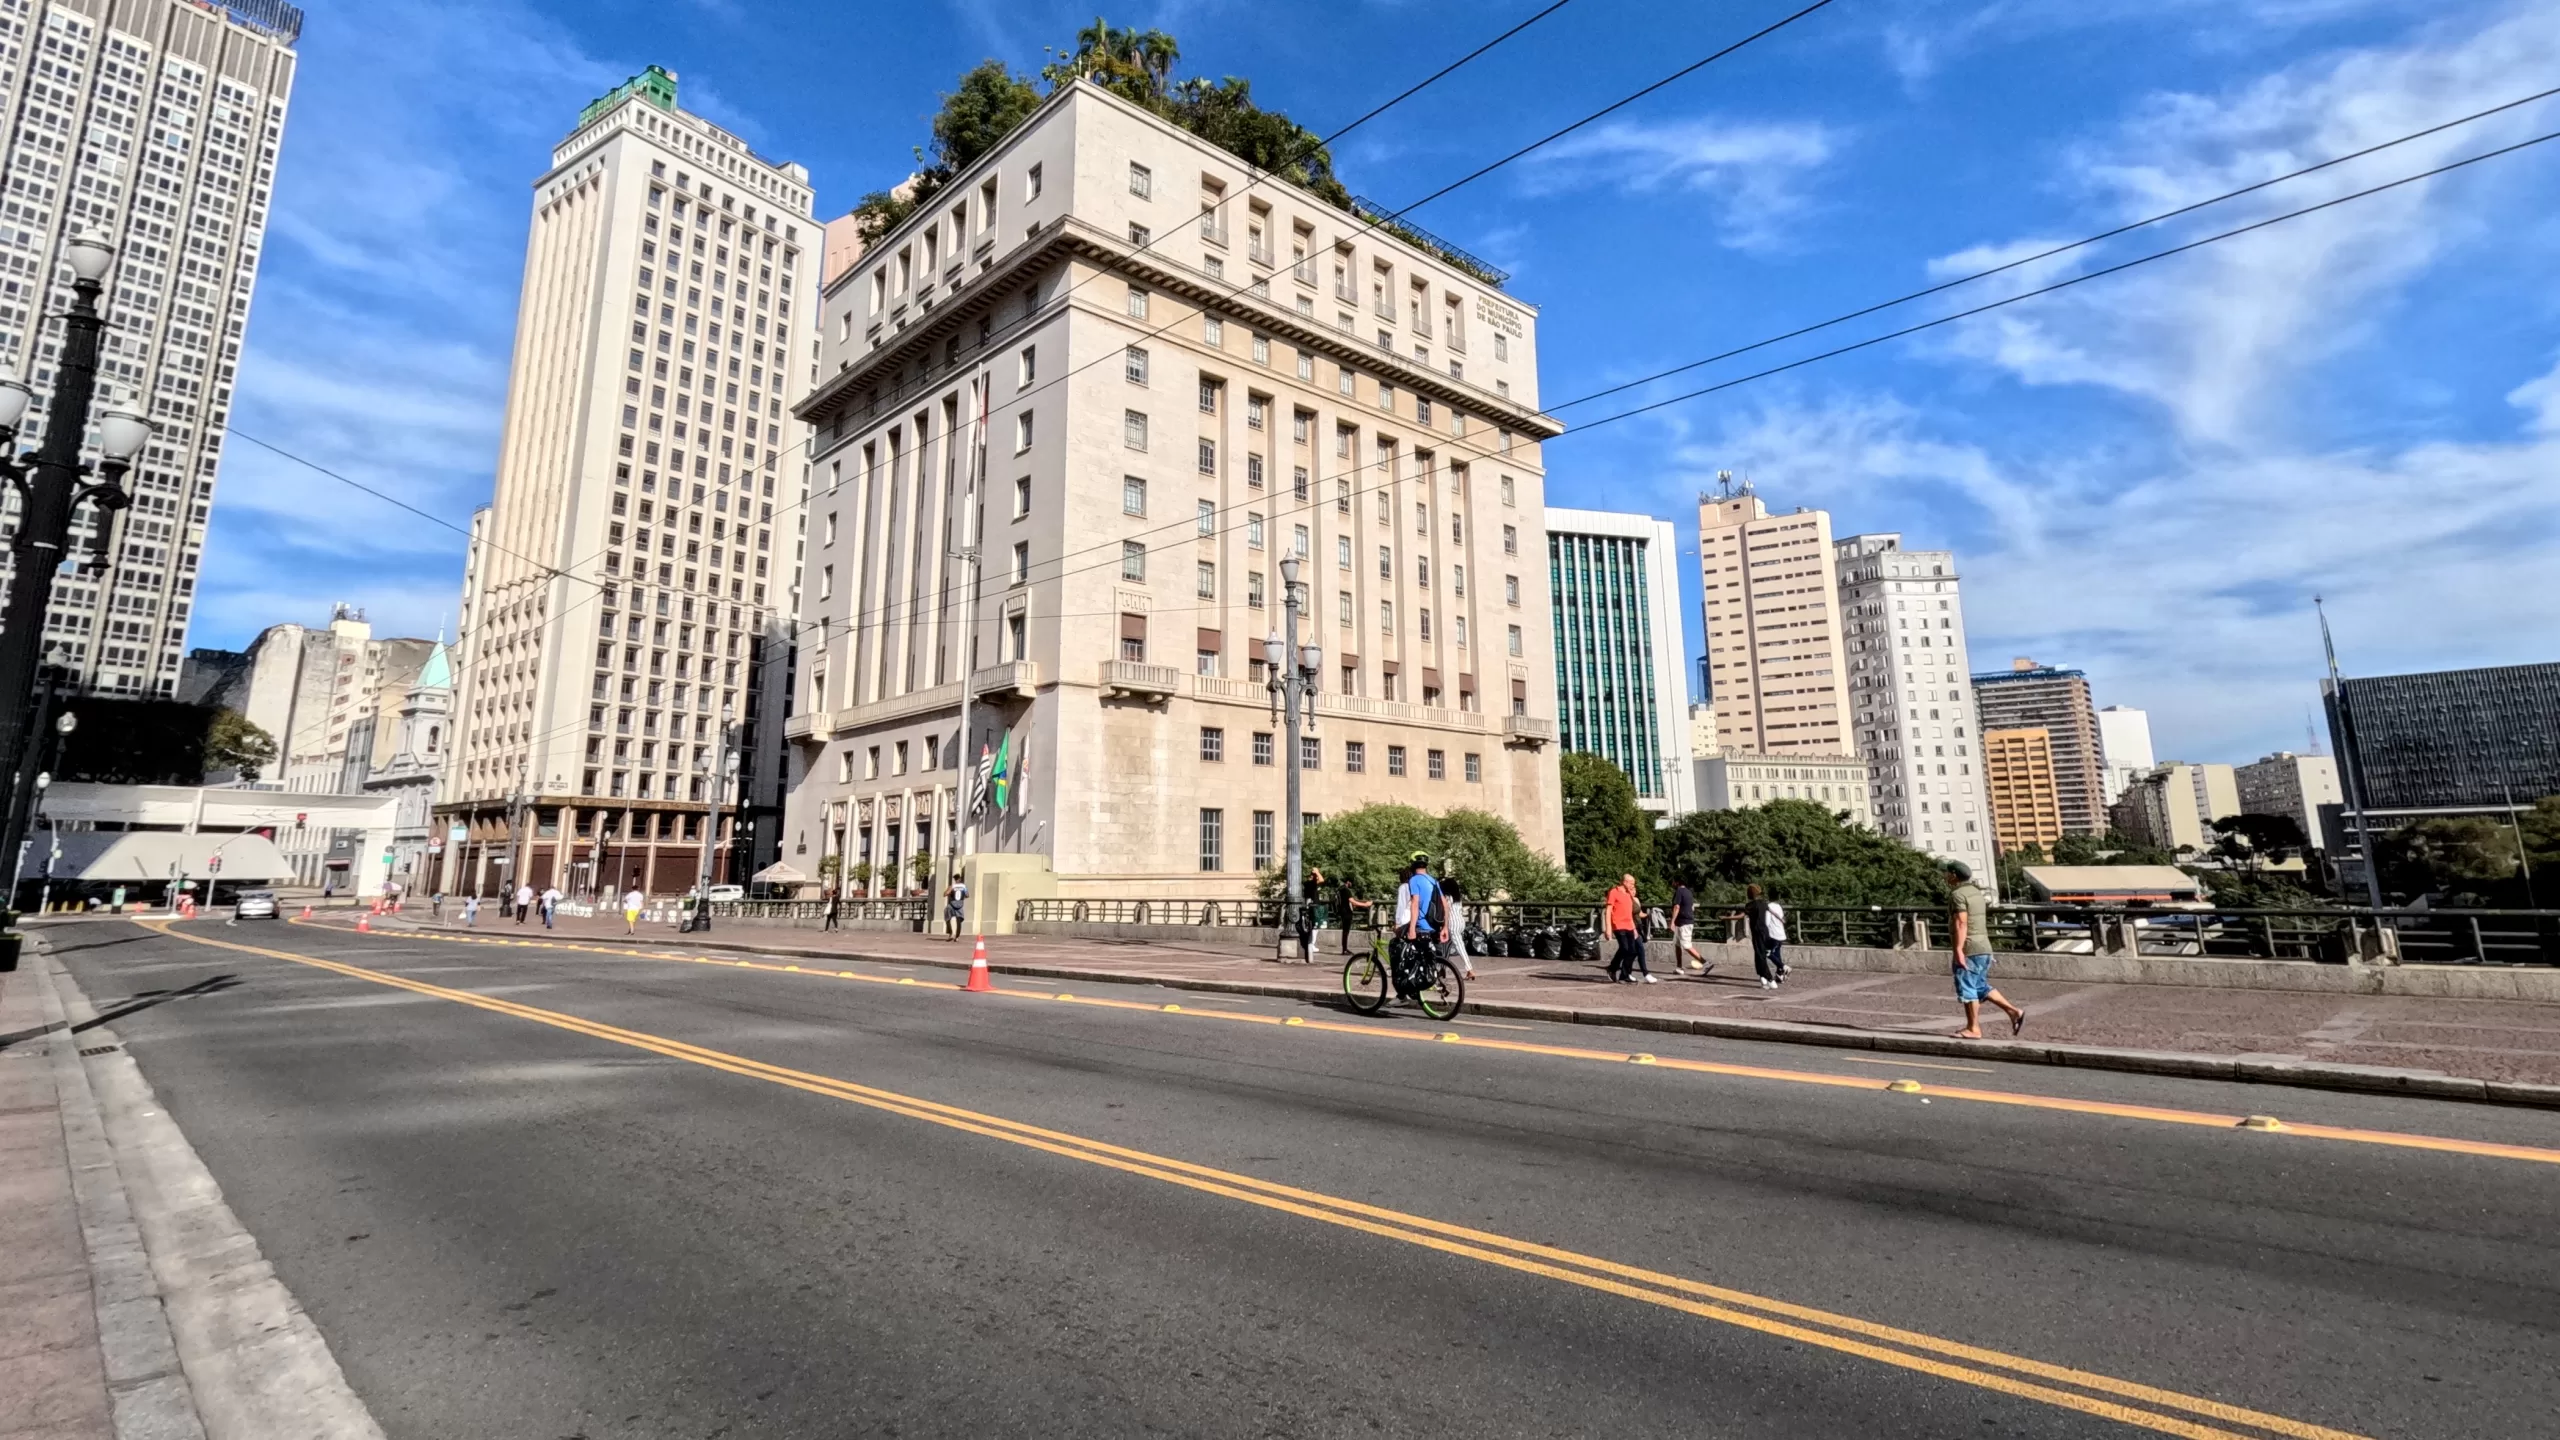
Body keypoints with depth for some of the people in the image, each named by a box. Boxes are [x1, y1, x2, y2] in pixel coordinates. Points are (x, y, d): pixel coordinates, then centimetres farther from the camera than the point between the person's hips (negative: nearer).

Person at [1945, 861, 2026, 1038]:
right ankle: (2014, 1011, 10)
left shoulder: (1957, 894, -12)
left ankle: (1973, 1029, 1)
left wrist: (1958, 949, -23)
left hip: (1969, 949, -9)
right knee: (1981, 987, 17)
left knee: (1966, 989, -3)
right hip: (1984, 947, 9)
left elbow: (1961, 924, -21)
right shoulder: (1976, 892, 17)